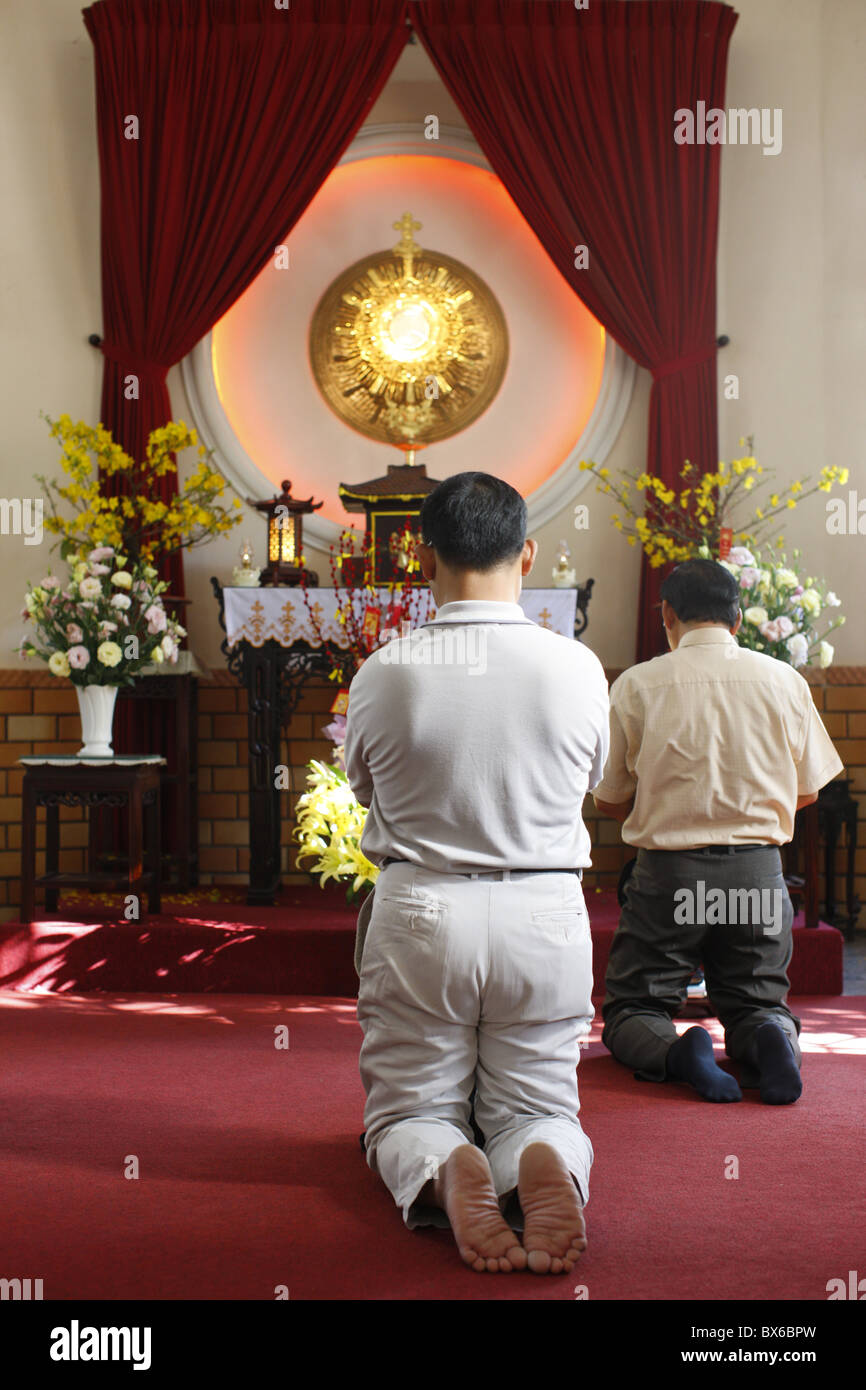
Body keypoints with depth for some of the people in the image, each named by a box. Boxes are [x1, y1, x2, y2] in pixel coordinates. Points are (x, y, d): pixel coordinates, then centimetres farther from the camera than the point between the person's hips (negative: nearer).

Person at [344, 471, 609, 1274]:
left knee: (409, 1108, 14)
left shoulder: (383, 674, -11)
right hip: (545, 915, 1)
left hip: (420, 914, -1)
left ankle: (443, 1169, -20)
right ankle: (546, 1163, -20)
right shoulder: (579, 668, -9)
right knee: (538, 1105, 15)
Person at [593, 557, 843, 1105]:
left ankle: (673, 1051, -20)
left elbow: (609, 799, 3)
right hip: (758, 869, 2)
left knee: (631, 1009, 11)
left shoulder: (637, 685, -5)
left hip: (668, 869, -2)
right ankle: (770, 1038, -15)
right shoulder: (785, 681, 1)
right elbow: (807, 791, 10)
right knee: (759, 1002, 18)